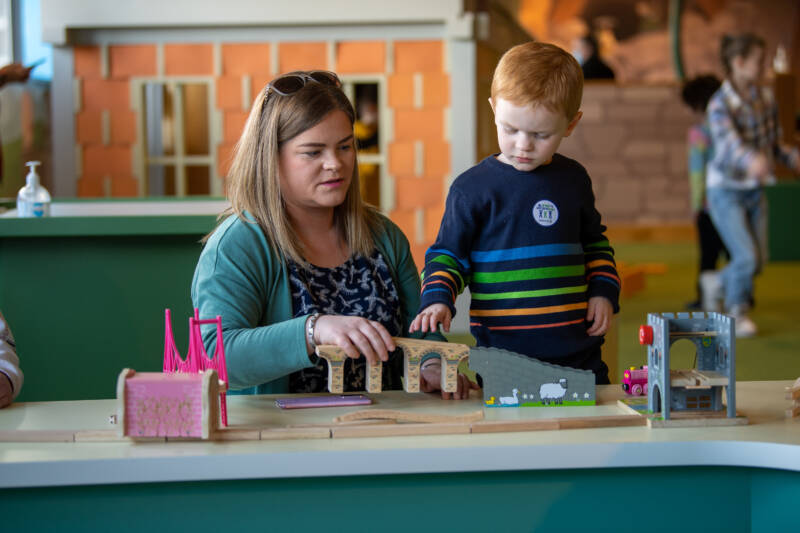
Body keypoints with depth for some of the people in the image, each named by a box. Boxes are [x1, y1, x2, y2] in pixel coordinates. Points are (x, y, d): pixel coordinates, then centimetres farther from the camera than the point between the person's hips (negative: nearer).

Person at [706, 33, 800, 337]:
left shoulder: (765, 99, 0)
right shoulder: (720, 104, -19)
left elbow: (774, 142, 8)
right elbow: (729, 142, -36)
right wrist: (751, 160, -57)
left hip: (754, 190, 6)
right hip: (725, 190, -6)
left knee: (759, 260, 8)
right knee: (746, 257, -11)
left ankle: (718, 283, 38)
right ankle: (738, 312, 15)